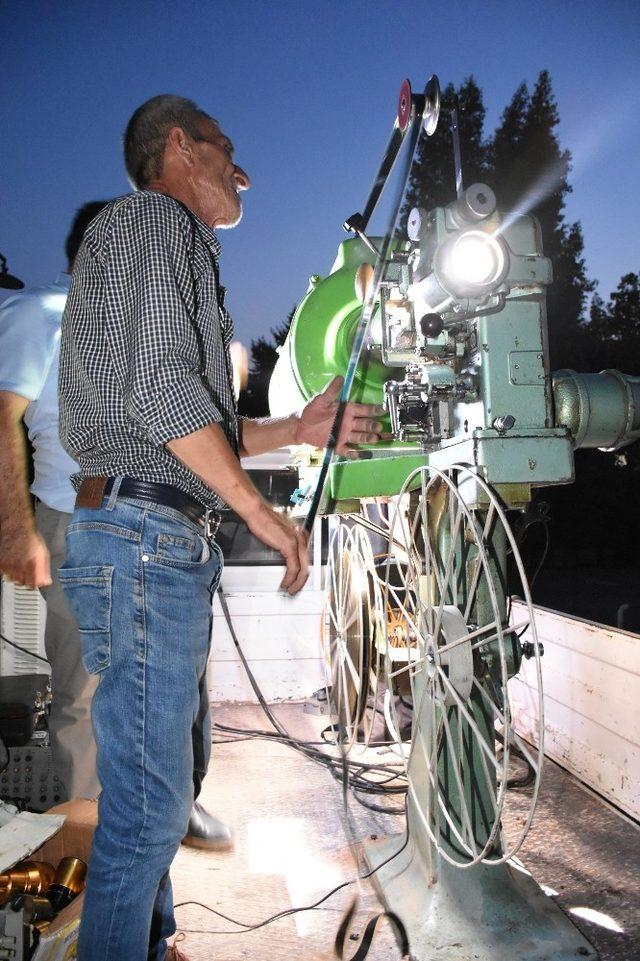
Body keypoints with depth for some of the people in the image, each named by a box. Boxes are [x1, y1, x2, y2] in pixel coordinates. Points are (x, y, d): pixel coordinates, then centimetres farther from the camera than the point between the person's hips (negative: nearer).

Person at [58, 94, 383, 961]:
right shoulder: (150, 217, -2)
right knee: (148, 799, -5)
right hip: (141, 534, -11)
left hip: (166, 542, 11)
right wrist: (263, 514, -12)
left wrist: (299, 428, 20)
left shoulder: (175, 244, 28)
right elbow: (160, 388, -17)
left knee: (157, 784, 19)